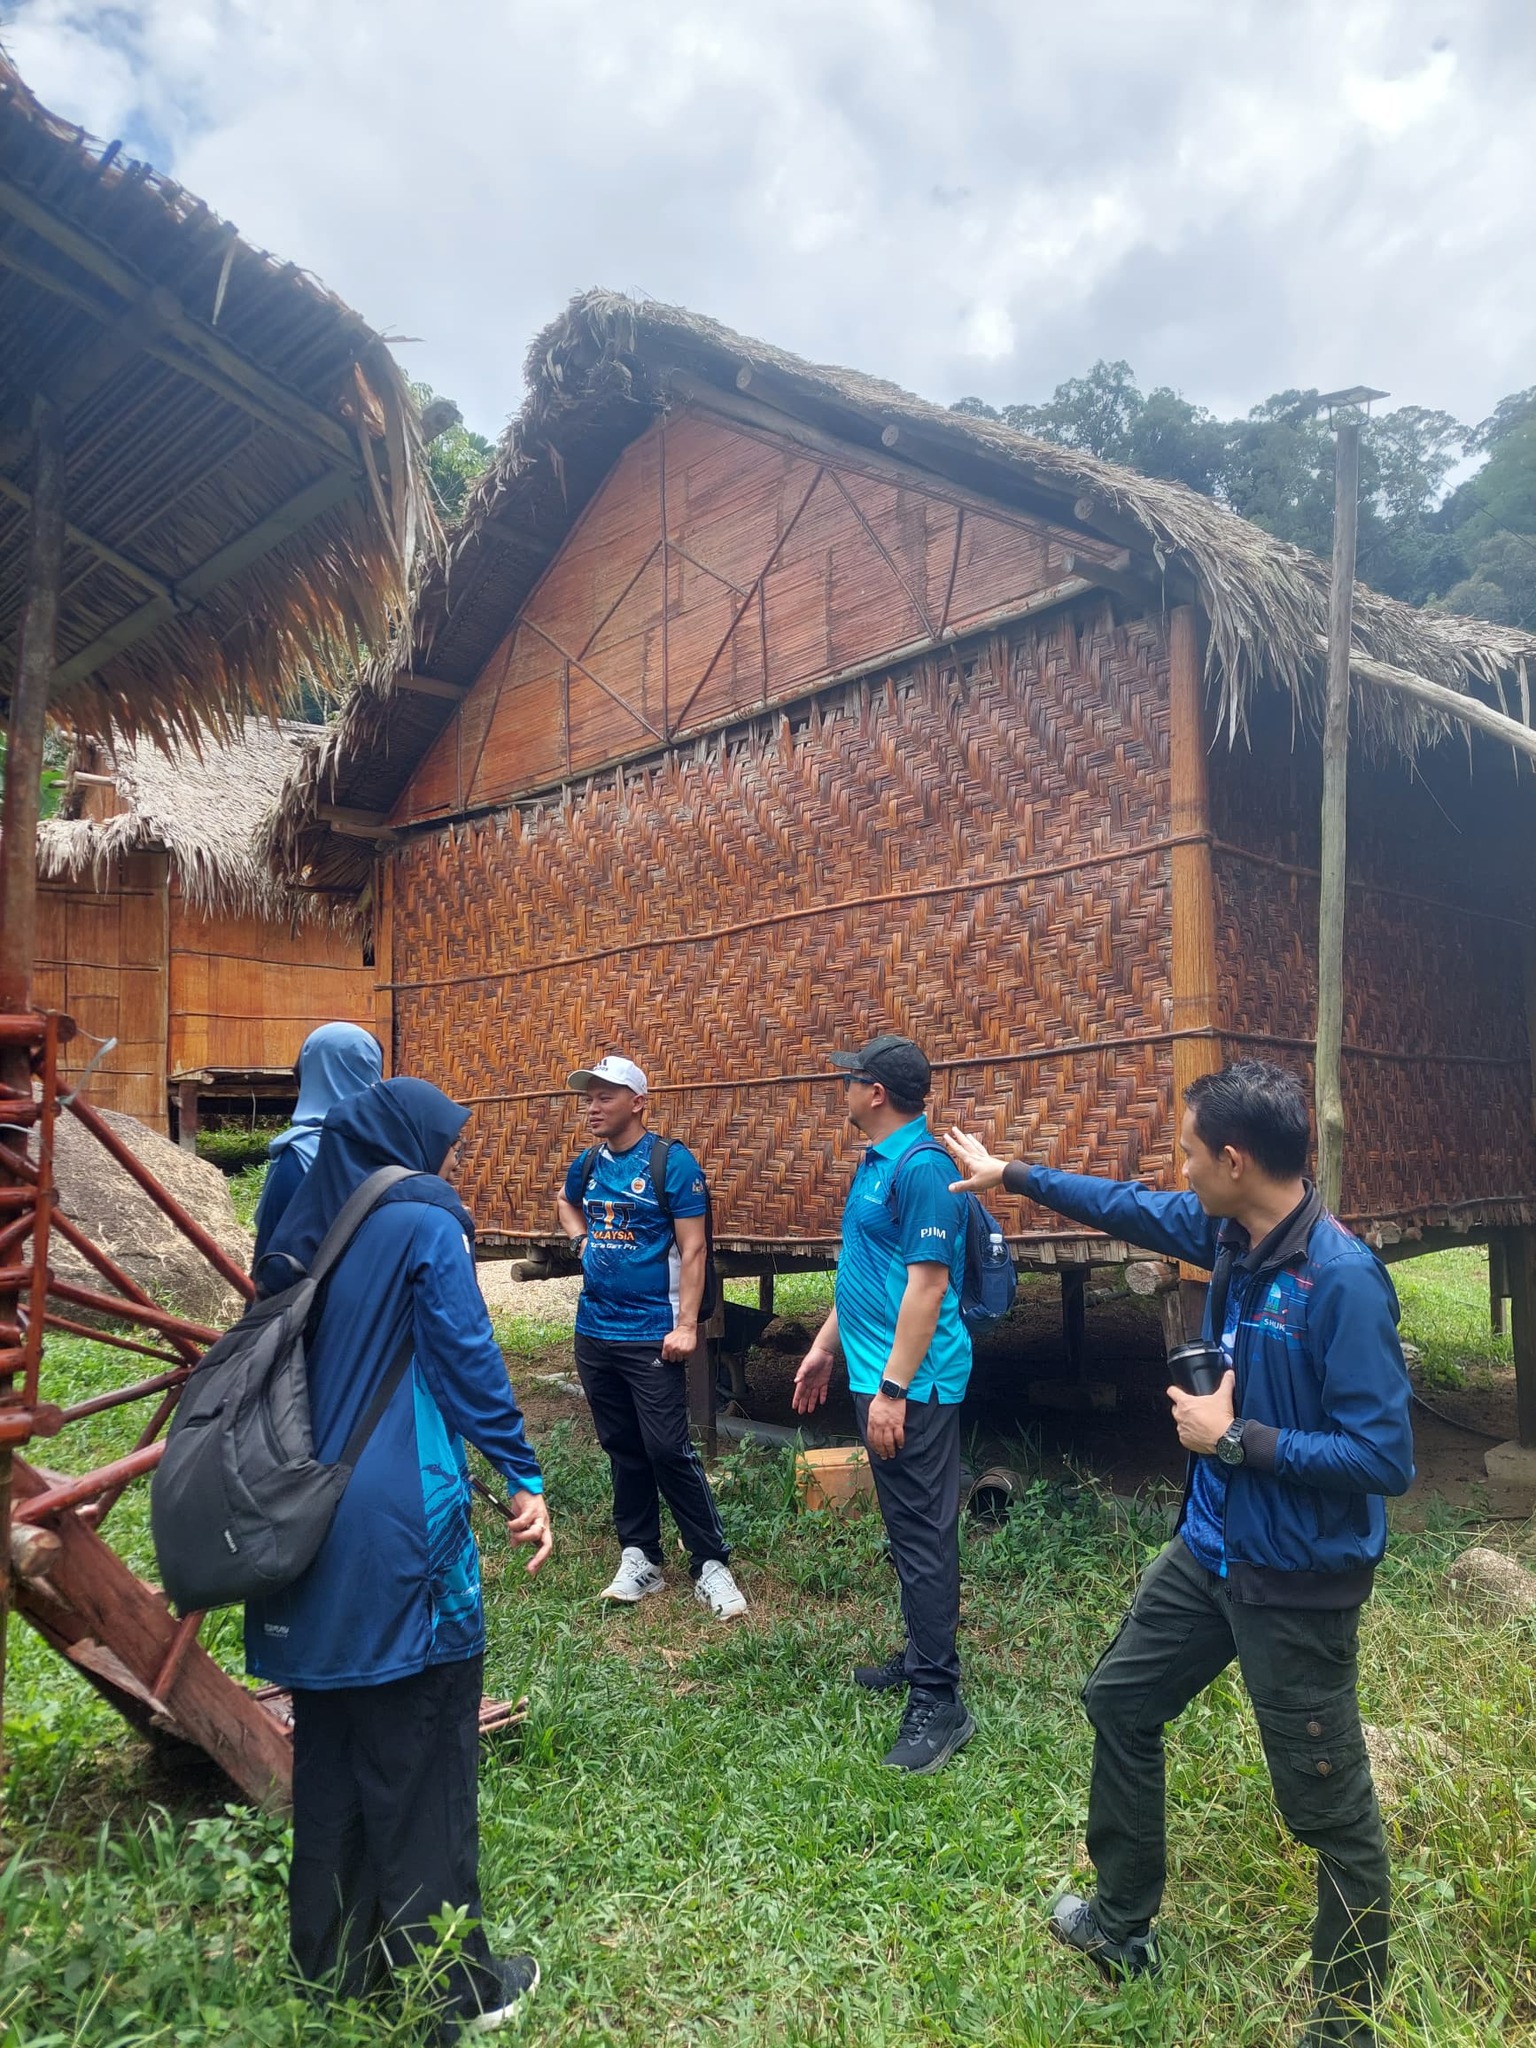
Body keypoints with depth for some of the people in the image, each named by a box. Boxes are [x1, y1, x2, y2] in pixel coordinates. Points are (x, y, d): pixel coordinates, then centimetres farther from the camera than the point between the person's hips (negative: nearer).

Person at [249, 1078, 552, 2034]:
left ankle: (334, 1958, 33)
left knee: (332, 1750, 19)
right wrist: (525, 1478, -8)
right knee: (422, 1757, 5)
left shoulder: (307, 1234, 10)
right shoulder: (424, 1225, -11)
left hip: (313, 1524, 7)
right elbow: (470, 1362, -14)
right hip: (400, 1526, -7)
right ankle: (452, 1982, 18)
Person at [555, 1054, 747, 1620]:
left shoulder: (672, 1162, -11)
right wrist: (581, 1240, 10)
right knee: (622, 1449, 14)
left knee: (668, 1451, -5)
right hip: (594, 1332, 6)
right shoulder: (588, 1163, 7)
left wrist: (686, 1325, -18)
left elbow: (692, 1249, -13)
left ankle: (711, 1565, 7)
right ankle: (639, 1557, 26)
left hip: (651, 1335, -6)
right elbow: (566, 1202, 30)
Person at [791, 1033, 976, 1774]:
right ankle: (922, 1656, 34)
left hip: (912, 1385, -10)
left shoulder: (921, 1167, -19)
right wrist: (825, 1346, 22)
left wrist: (893, 1388, -23)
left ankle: (939, 1703, 7)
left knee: (922, 1534, -3)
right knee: (907, 1527, 20)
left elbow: (927, 1283, -23)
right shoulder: (874, 1161, 12)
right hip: (878, 1373, 10)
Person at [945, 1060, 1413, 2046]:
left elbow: (1386, 1457, -26)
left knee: (1331, 1810, 8)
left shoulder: (1342, 1277, -26)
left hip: (1299, 1580, -9)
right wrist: (1009, 1173, 22)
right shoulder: (1230, 1232, -3)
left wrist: (1235, 1438, -20)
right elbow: (1131, 1205, 14)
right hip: (1211, 1548, 9)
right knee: (1120, 1702, 21)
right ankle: (1124, 1925, 42)